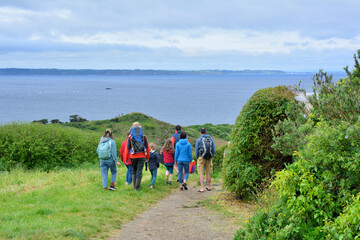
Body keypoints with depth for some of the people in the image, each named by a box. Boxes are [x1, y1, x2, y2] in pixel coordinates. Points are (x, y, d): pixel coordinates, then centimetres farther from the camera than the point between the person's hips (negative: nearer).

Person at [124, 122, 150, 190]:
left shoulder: (130, 137, 1)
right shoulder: (143, 136, 3)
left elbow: (127, 148, 0)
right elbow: (147, 147, 4)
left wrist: (126, 158, 8)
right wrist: (147, 157, 14)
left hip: (133, 156, 1)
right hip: (142, 156, 0)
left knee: (134, 170, 20)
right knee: (139, 171, 3)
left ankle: (134, 185, 13)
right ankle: (137, 187, 3)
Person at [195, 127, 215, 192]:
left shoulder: (199, 139, -7)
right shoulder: (211, 139, 4)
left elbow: (196, 150, -7)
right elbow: (213, 149, 4)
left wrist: (197, 158, 6)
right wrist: (211, 157, 15)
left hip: (201, 158, -4)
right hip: (209, 159, 4)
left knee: (201, 174, -1)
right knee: (208, 173, 16)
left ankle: (202, 188, -7)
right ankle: (209, 187, 24)